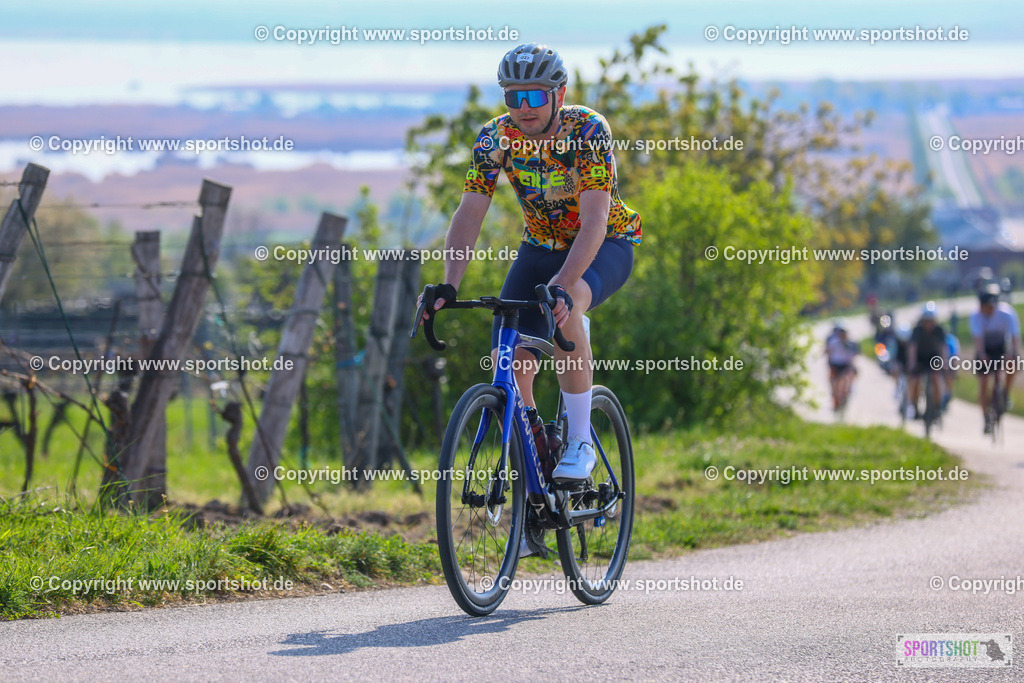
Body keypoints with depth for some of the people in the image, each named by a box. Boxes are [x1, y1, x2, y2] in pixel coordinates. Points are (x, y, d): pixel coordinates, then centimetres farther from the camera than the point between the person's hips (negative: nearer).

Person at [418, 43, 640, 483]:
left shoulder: (588, 131, -27)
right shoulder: (495, 138, -16)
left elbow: (594, 221, -35)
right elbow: (469, 214, -20)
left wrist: (563, 285, -50)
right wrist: (449, 286, -35)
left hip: (606, 247, -4)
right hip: (541, 247, 4)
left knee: (563, 306, -37)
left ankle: (580, 443, -25)